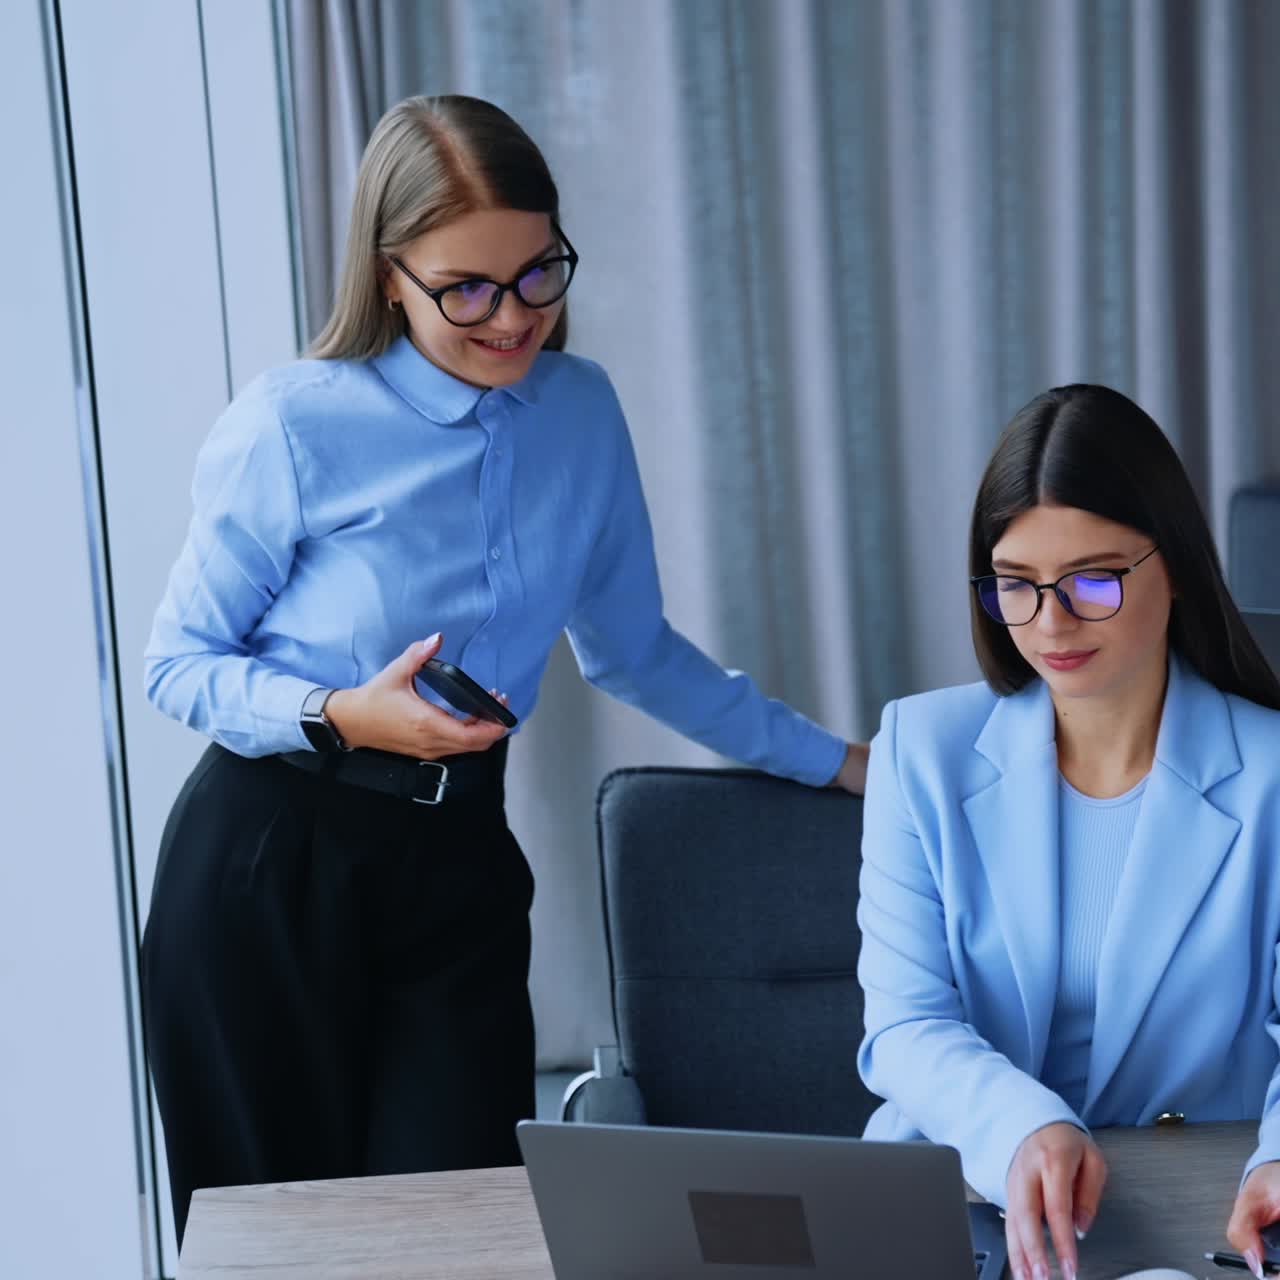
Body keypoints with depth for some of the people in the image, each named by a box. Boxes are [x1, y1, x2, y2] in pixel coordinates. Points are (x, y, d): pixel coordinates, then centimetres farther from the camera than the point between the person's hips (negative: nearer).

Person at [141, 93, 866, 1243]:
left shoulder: (583, 413, 7)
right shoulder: (294, 427, -9)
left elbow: (630, 648, 17)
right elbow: (177, 663, -4)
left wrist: (829, 758, 19)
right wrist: (343, 716, -20)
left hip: (457, 865, 4)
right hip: (269, 865, -3)